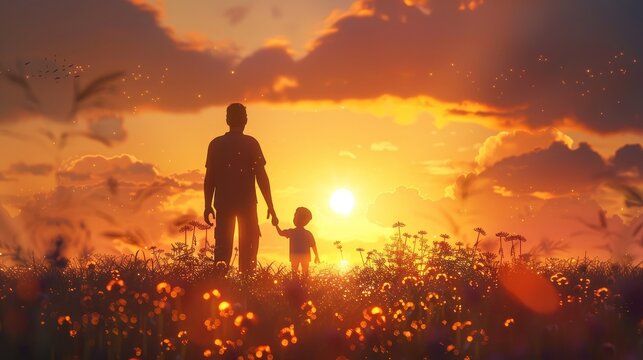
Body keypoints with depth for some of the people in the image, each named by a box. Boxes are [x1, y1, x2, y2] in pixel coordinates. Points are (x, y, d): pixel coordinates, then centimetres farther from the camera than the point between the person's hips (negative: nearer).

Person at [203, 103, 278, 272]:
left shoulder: (216, 144, 4)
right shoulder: (251, 144, -3)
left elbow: (209, 178, 4)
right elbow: (261, 177, -5)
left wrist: (208, 206, 10)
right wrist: (270, 207, 0)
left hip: (223, 203, 2)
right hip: (247, 203, -2)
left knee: (223, 247, 6)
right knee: (248, 246, 5)